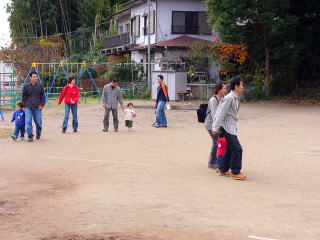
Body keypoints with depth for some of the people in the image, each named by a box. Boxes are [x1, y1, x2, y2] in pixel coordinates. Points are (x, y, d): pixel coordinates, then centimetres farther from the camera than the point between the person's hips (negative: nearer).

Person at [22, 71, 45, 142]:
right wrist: (25, 106, 5)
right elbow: (23, 97, 11)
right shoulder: (26, 86, 2)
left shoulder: (40, 86, 3)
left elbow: (43, 96, 9)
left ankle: (38, 133, 33)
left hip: (37, 108, 0)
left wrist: (42, 105, -1)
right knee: (28, 122, -10)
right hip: (28, 108, 0)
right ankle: (30, 136, 1)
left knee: (38, 122, 6)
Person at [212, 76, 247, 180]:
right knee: (237, 149, -10)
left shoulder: (236, 98, 11)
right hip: (227, 127, -10)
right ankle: (235, 172, -4)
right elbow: (221, 113, -19)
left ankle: (224, 170, 24)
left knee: (230, 149, 14)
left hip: (232, 127, 10)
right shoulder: (229, 98, -19)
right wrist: (215, 128, -17)